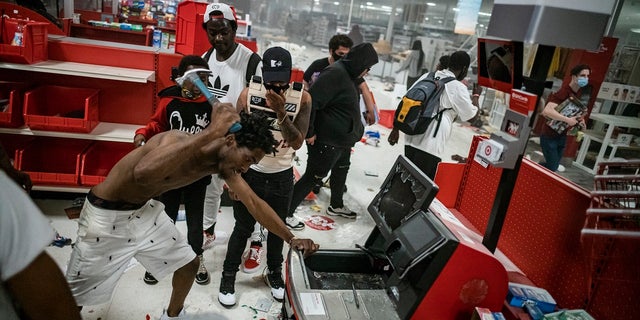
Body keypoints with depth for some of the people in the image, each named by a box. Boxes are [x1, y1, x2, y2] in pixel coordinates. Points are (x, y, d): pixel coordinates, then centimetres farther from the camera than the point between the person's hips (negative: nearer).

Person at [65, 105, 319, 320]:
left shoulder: (223, 164, -10)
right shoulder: (178, 141, -33)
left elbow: (254, 203, -5)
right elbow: (142, 174, -54)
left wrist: (291, 239, -7)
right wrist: (211, 132, -53)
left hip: (144, 210, 7)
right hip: (106, 215, -7)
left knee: (188, 264, 12)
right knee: (74, 294, 5)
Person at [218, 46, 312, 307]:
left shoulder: (302, 98, -12)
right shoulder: (249, 94, -13)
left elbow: (297, 142, -18)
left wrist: (280, 112, -32)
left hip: (282, 177, 1)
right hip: (250, 173, -1)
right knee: (243, 228, 10)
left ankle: (274, 273, 40)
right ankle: (228, 276, 31)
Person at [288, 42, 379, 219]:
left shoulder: (349, 75, 8)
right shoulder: (335, 73, -24)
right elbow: (311, 101, -29)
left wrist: (355, 132, 15)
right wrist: (309, 133, -23)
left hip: (343, 140, 10)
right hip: (326, 141, -10)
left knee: (341, 171, 26)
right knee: (314, 177, -1)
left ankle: (336, 205, 49)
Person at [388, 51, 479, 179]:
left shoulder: (427, 76, 10)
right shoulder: (458, 88, -5)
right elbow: (472, 116, 2)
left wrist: (395, 129, 14)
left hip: (411, 139, 6)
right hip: (431, 145, -6)